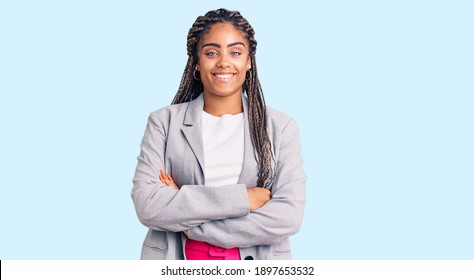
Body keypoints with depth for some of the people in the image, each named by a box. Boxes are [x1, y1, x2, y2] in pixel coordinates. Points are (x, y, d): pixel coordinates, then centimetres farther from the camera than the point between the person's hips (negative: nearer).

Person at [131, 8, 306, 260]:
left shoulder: (281, 126, -4)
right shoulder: (163, 122, -4)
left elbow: (288, 217, -14)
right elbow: (146, 205, -15)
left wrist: (189, 223, -16)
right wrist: (239, 198, -20)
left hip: (258, 258, 1)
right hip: (176, 263, 0)